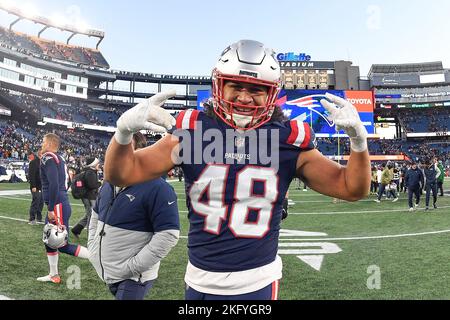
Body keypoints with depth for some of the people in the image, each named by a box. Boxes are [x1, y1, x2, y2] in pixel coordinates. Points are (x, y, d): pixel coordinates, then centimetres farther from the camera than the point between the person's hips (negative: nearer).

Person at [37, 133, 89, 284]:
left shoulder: (48, 157, -12)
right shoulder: (59, 158, 16)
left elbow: (53, 184, -23)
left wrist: (51, 209, -19)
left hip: (58, 207, -10)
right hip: (59, 205, 10)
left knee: (63, 246, -5)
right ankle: (54, 275, 30)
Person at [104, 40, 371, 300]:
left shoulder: (287, 141, -8)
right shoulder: (192, 133, -9)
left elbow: (352, 188, -2)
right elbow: (122, 174, -6)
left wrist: (358, 139, -18)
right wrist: (124, 132, -26)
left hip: (257, 284, 0)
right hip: (200, 282, 1)